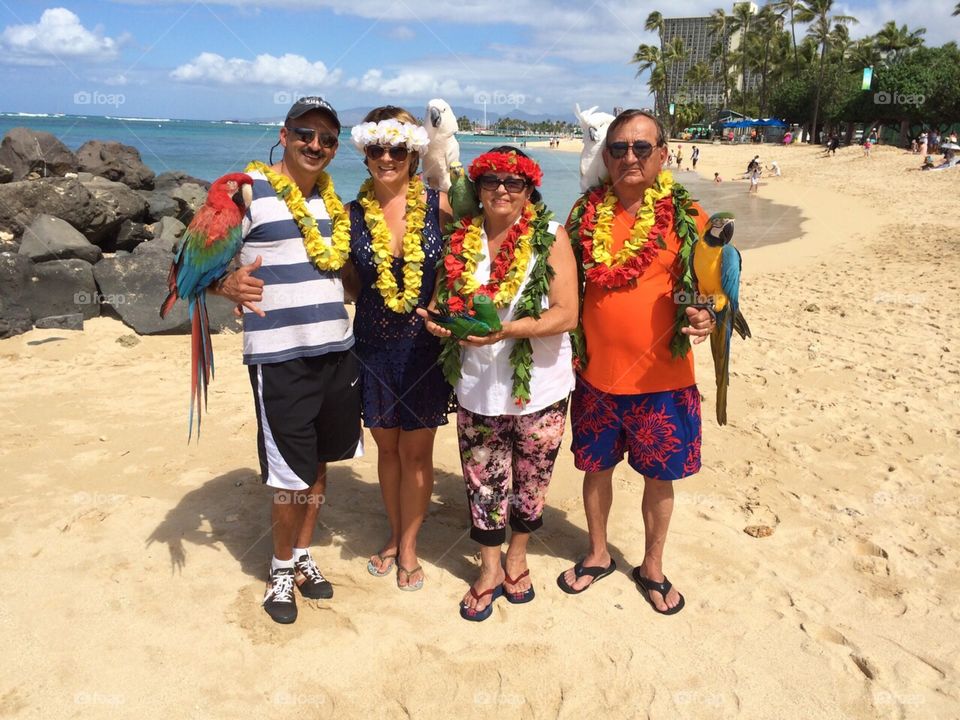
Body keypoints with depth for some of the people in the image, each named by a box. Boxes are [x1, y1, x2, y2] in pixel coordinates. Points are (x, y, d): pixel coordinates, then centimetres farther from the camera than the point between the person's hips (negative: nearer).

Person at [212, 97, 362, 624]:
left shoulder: (332, 200, 13)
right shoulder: (248, 191, -5)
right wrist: (227, 284, -31)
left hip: (337, 350, 6)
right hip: (279, 357, -6)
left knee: (319, 463, 15)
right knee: (290, 477, 0)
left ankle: (302, 555, 36)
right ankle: (281, 568, 26)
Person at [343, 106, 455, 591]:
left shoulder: (439, 207, -8)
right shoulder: (352, 214, -1)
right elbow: (351, 285, 9)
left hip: (425, 346, -2)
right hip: (374, 346, 2)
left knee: (417, 450, 8)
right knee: (387, 446, 15)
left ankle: (408, 546, 28)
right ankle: (394, 535, 36)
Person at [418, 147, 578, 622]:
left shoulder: (550, 238, -8)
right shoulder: (462, 238, 2)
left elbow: (567, 315, -14)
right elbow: (443, 298, 14)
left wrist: (505, 329, -26)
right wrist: (439, 320, -9)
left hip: (539, 388, -2)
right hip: (478, 388, 2)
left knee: (530, 482, 14)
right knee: (483, 484, 11)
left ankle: (516, 557, 40)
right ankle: (490, 569, 33)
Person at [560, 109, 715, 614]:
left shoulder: (684, 215, -5)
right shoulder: (585, 212, 1)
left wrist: (705, 317, -23)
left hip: (662, 379, -2)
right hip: (596, 375, 2)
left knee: (658, 477, 12)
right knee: (596, 468, 17)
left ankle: (652, 568, 36)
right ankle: (598, 555, 41)